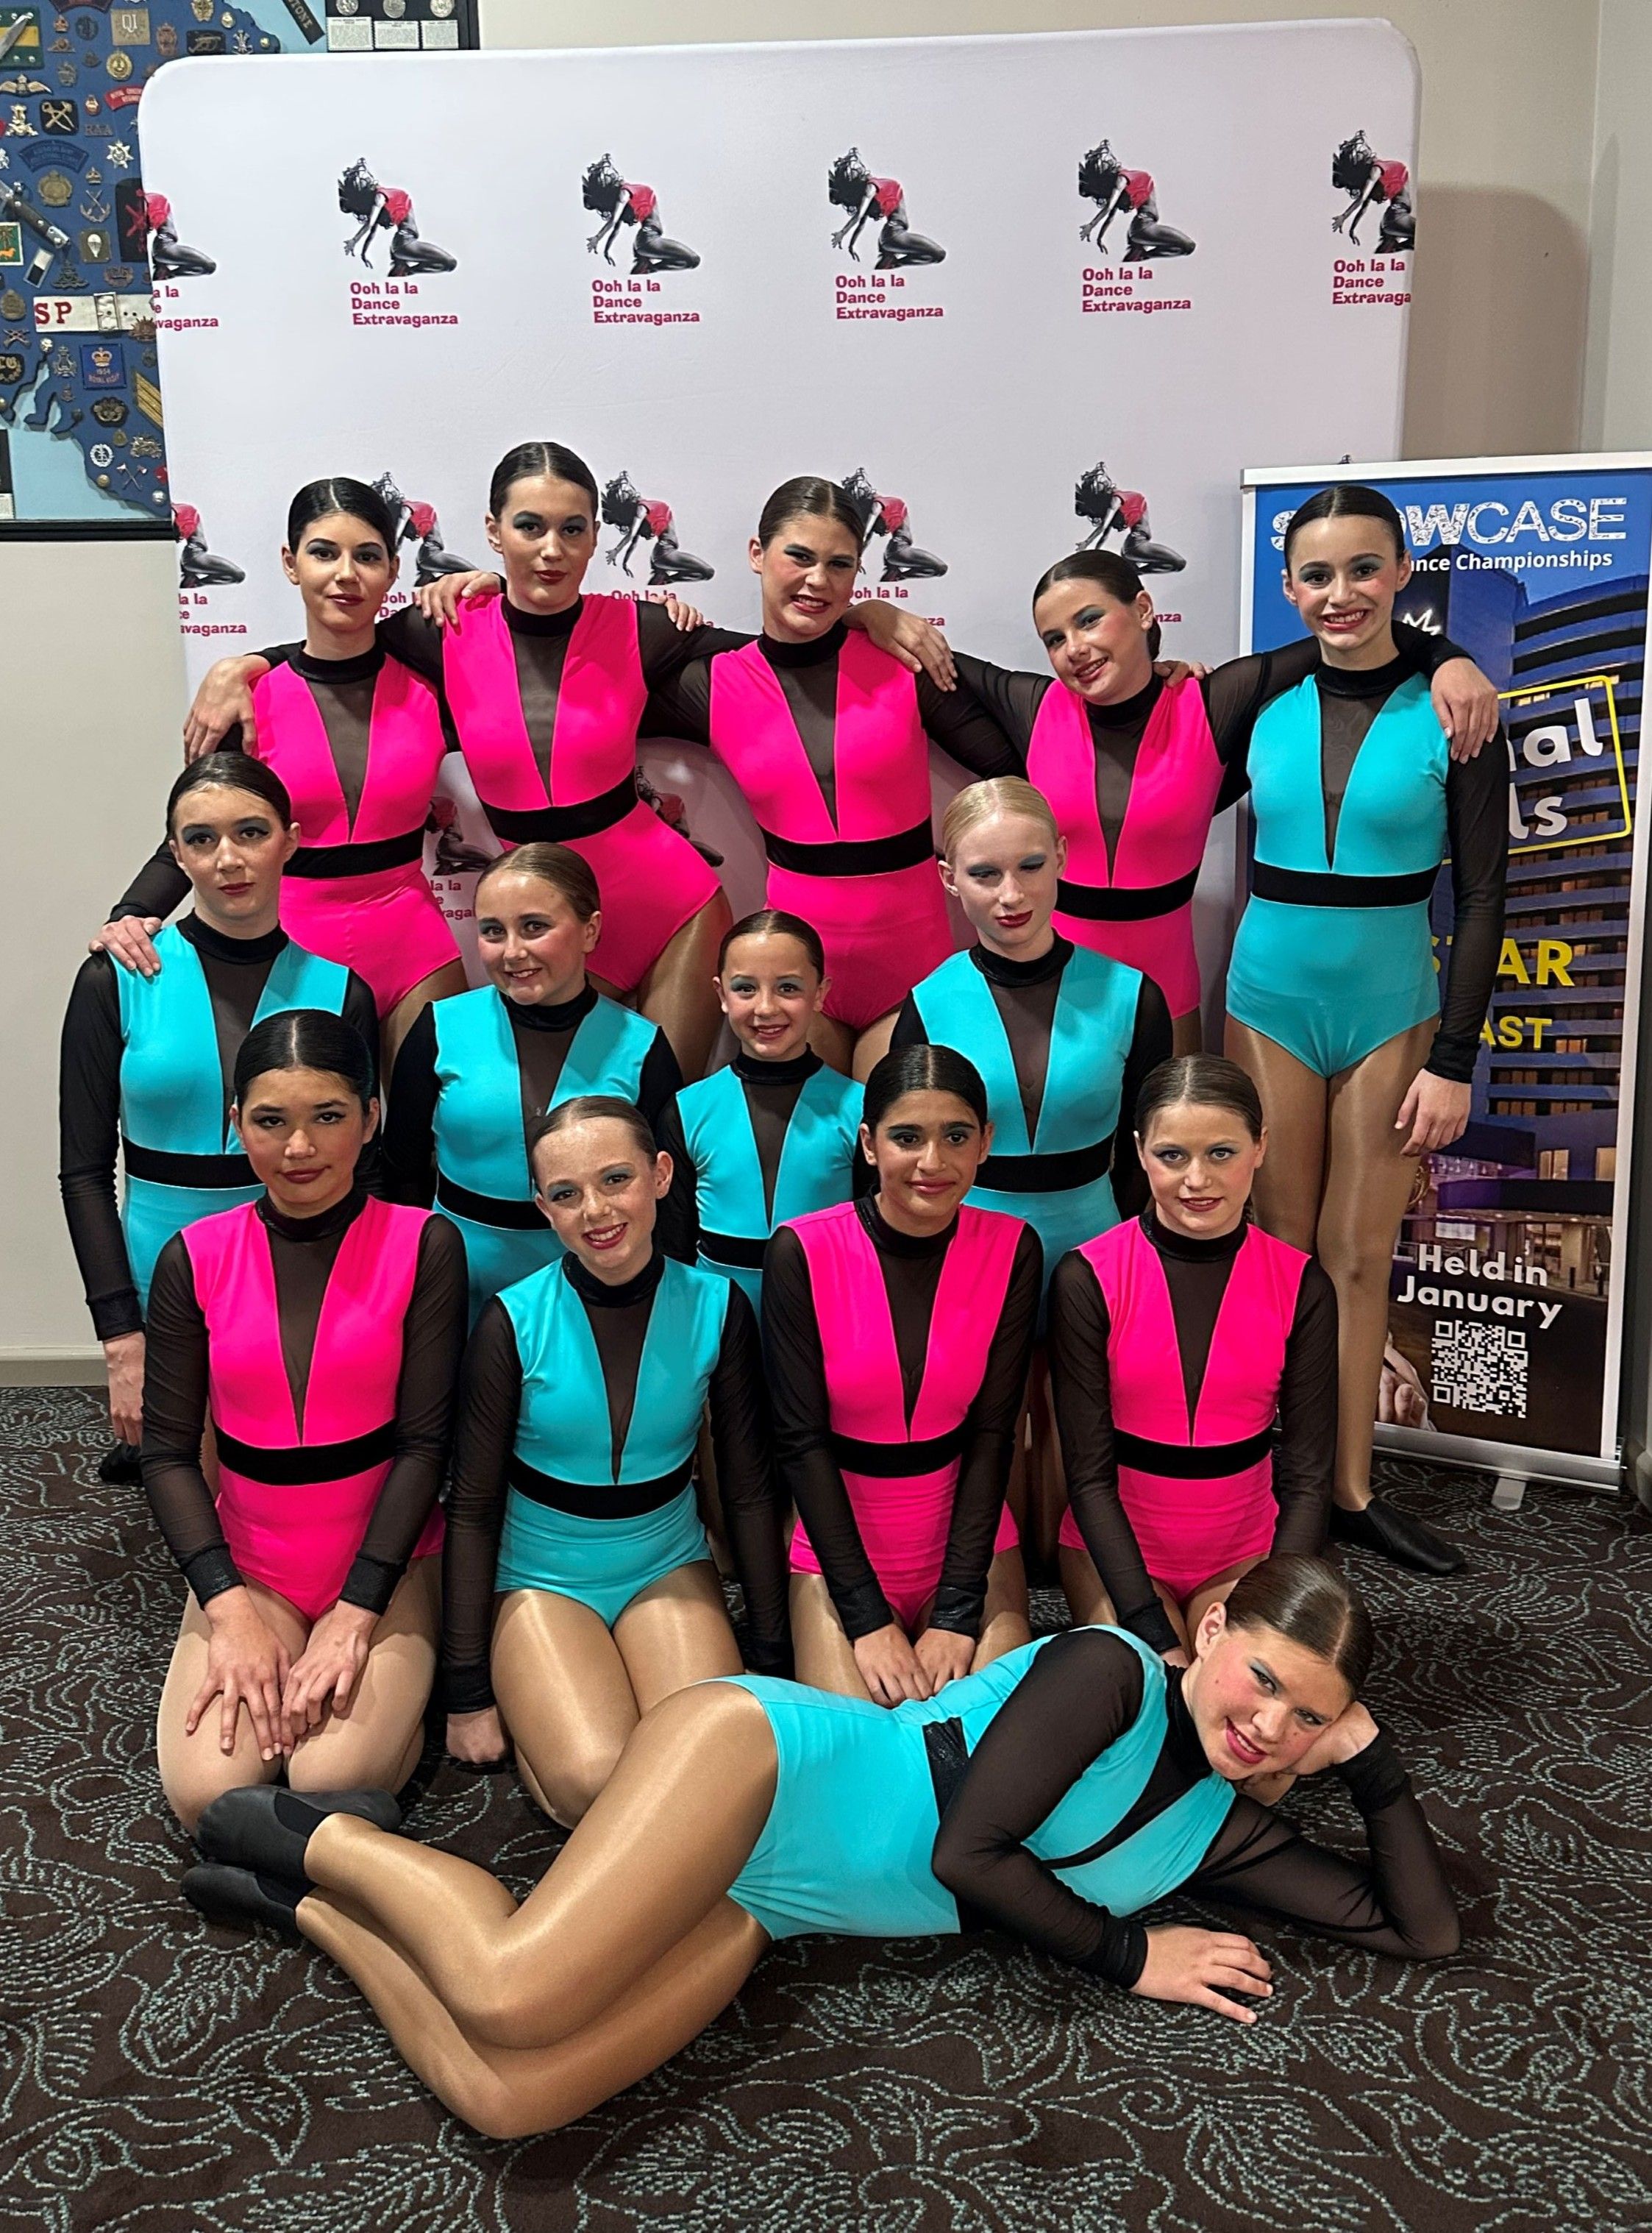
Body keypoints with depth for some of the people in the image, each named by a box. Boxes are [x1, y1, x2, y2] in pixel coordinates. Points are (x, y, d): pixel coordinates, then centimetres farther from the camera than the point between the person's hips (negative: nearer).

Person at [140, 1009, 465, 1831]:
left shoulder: (423, 1247, -9)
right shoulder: (194, 1259, -3)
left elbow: (424, 1442, -10)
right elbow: (167, 1450, -2)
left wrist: (357, 1617, -15)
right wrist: (231, 1609, -13)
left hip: (385, 1563, -2)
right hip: (245, 1566, 2)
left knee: (335, 1781, -22)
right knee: (206, 1790, -18)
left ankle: (393, 1686, 10)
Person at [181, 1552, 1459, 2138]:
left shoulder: (1215, 1831, 13)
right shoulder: (1109, 1669, -8)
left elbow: (1427, 1931, 15)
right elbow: (969, 1852, -14)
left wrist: (1371, 1761, 8)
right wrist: (1133, 1958, -4)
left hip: (756, 1907, 6)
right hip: (763, 1759, -5)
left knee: (501, 2099, -18)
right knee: (516, 1999, -29)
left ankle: (309, 1907, 7)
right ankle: (324, 1845, 3)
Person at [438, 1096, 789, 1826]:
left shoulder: (716, 1307, -9)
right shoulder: (513, 1322, -15)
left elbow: (749, 1491, -1)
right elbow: (472, 1508, -7)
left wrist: (774, 1661, 1)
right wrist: (468, 1693, -6)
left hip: (668, 1567, 2)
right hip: (542, 1577, -2)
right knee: (596, 1783, -24)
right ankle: (530, 1718, 9)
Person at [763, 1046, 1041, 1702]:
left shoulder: (1011, 1250, -7)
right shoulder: (803, 1252, -13)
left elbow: (992, 1433, -7)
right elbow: (801, 1440, -11)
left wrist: (958, 1612, -13)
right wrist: (868, 1618, -14)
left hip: (969, 1540, 1)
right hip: (839, 1549, -1)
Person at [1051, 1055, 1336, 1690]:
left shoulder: (1302, 1286, -7)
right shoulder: (1088, 1279, -14)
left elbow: (1307, 1476, -6)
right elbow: (1090, 1475, -13)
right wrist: (1156, 1638, -21)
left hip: (1247, 1551, 1)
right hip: (1114, 1545, -1)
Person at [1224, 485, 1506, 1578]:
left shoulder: (1448, 710, -4)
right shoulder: (1261, 704, 1)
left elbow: (1482, 895, -5)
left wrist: (1455, 1062, -9)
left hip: (1392, 1010, -1)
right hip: (1271, 1000, 1)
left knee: (1360, 1257, 7)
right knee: (1278, 1248, 8)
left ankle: (1352, 1490, 18)